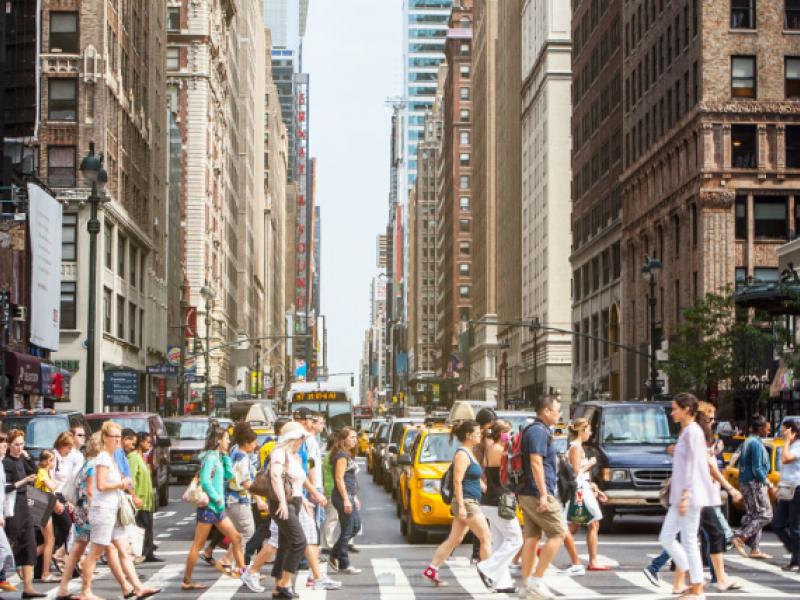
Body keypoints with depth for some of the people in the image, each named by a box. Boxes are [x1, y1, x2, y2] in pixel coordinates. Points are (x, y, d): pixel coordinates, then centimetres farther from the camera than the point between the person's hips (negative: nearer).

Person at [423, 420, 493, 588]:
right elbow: (457, 481, -19)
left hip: (471, 503, 10)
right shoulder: (462, 454, -13)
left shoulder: (469, 454, 17)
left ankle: (431, 570, 12)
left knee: (454, 540, 11)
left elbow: (477, 480, 25)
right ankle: (487, 573, -4)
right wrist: (461, 506, -23)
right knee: (486, 538, -6)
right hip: (466, 503, -10)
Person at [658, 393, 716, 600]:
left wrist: (686, 494, -21)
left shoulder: (692, 431, -12)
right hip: (681, 496, 10)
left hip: (689, 496, -10)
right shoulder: (685, 432, 18)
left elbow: (692, 465, -17)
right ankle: (693, 581, 14)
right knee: (666, 537, 10)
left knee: (689, 540, -6)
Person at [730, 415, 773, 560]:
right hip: (755, 483, -10)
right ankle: (740, 537, -14)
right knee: (765, 515, -6)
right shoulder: (757, 444, -15)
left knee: (753, 515, 12)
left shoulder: (747, 442, 14)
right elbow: (757, 469, -20)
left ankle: (755, 549, 12)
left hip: (745, 482, 10)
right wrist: (767, 483, -9)